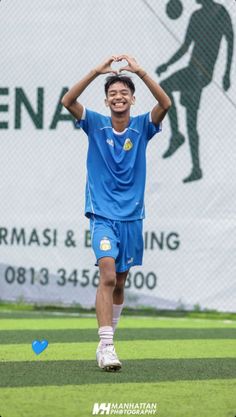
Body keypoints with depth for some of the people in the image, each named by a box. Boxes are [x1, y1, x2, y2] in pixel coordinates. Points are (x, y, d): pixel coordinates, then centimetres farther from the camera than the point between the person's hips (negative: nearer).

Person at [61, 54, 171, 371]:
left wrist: (140, 72, -25)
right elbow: (68, 101, -16)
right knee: (108, 276, -20)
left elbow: (165, 104, -17)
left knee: (119, 284, 13)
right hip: (103, 215, -3)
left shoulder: (142, 127, 1)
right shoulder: (96, 125, -1)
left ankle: (107, 341, 30)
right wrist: (96, 72, -25)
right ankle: (106, 347, -26)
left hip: (131, 217, 3)